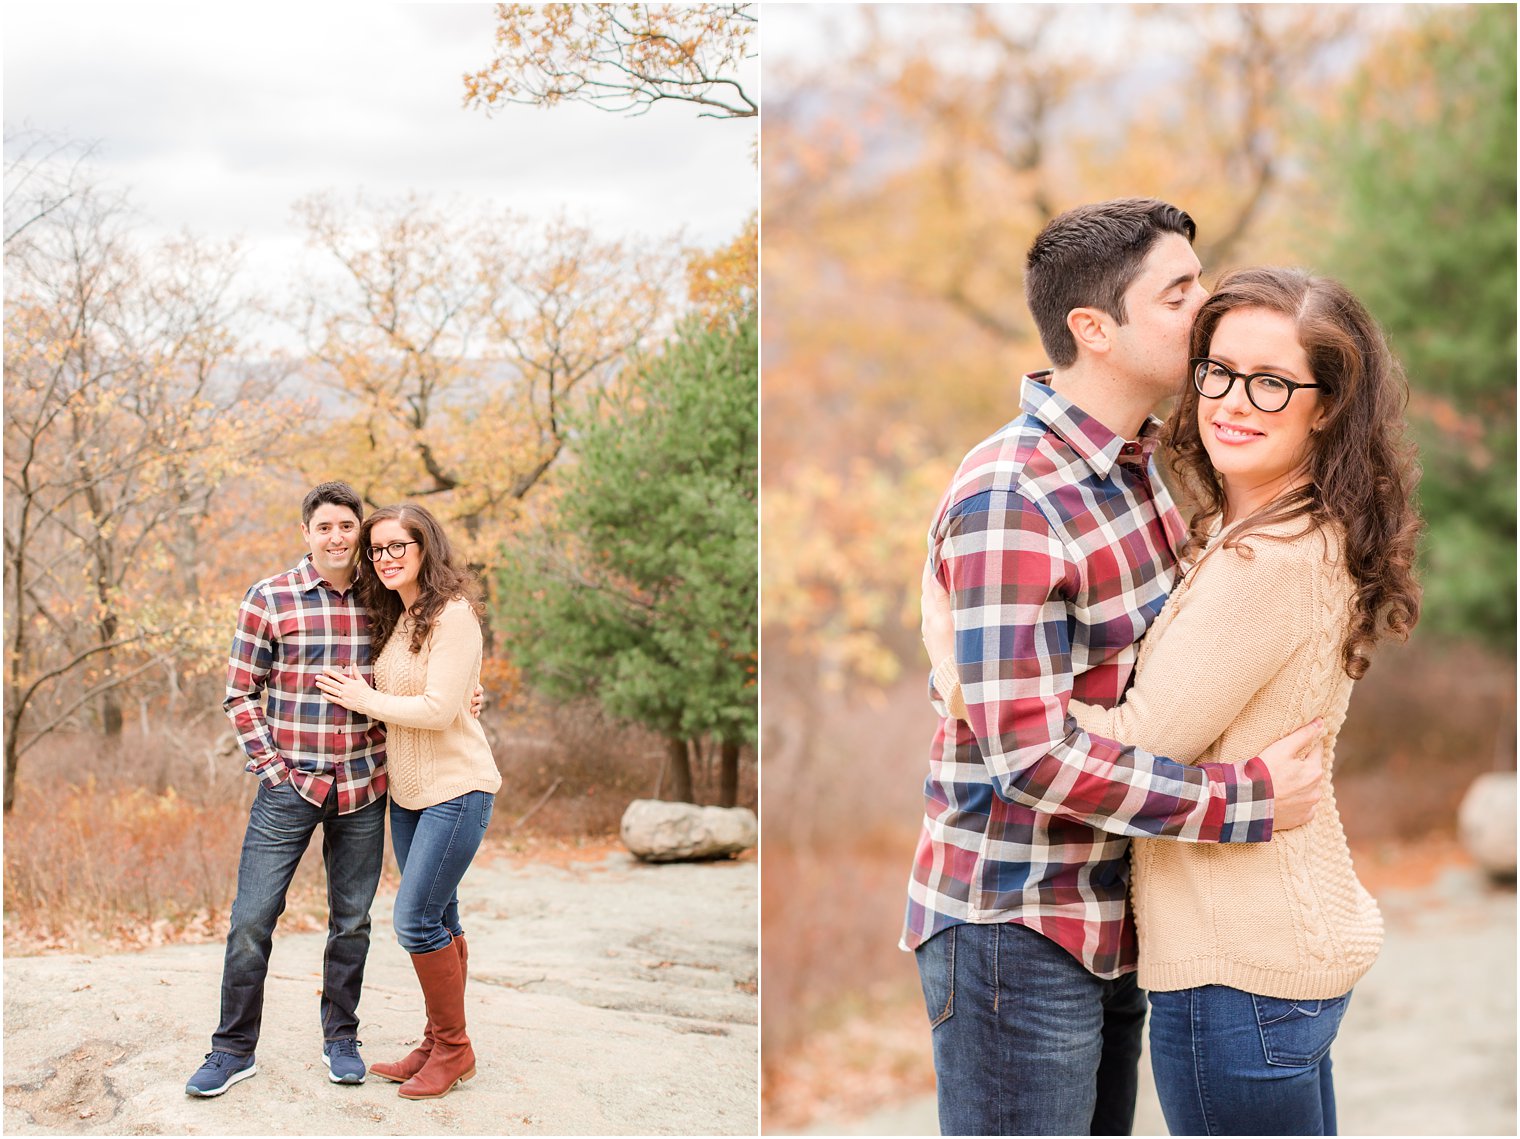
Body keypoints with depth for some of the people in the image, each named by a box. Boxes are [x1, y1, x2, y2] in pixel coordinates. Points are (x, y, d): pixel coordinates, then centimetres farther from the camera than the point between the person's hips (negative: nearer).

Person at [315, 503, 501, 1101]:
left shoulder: (453, 614, -15)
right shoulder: (395, 618, 11)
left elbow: (439, 710, -21)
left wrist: (363, 698, -12)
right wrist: (362, 690, -2)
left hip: (456, 788, -8)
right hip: (407, 790, 8)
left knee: (416, 919, -9)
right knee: (438, 919, 13)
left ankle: (453, 1047, 5)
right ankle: (438, 1044, 22)